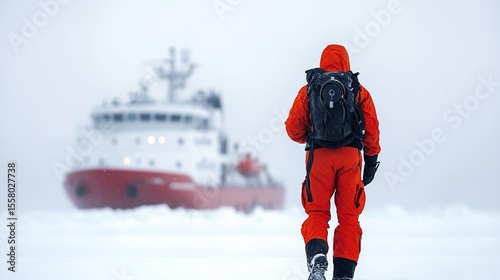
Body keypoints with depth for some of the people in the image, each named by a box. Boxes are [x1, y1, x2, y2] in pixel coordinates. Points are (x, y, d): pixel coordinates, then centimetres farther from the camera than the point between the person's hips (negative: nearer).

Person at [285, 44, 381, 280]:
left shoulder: (308, 91, 8)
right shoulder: (359, 91, 10)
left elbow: (293, 129, 6)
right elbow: (372, 130, 6)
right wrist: (371, 160, 15)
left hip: (318, 156, 0)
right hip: (350, 156, 0)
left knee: (317, 213, 5)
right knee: (349, 216, 7)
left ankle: (317, 254, -23)